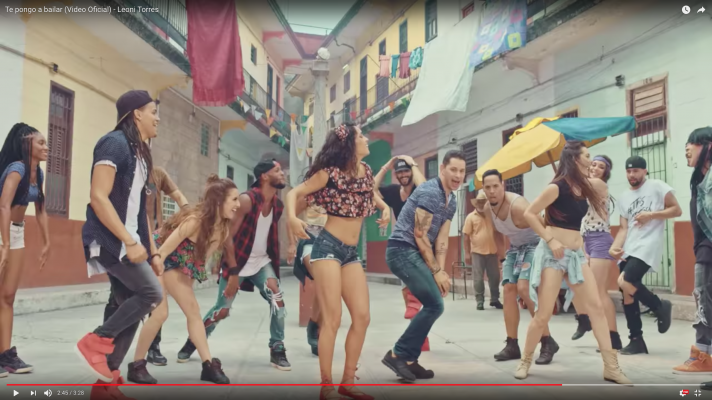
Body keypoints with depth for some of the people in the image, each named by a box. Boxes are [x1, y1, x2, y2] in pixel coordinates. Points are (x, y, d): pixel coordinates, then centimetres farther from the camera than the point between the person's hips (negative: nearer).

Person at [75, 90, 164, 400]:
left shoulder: (139, 153, 18)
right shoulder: (114, 143, -10)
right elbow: (98, 197, -20)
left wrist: (152, 251, 16)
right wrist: (129, 242, -23)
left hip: (127, 242, 9)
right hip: (109, 239, -9)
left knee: (131, 309, 6)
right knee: (152, 293, -16)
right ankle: (95, 342, -2)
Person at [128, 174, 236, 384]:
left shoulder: (221, 226, -9)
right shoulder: (195, 220, -32)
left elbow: (203, 255, 4)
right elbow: (162, 253, -27)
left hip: (176, 262, 8)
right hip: (154, 256, -8)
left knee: (193, 310, 3)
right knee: (160, 313, -12)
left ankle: (208, 365, 6)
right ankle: (136, 366, 4)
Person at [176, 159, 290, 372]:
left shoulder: (278, 205, -2)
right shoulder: (246, 200, -21)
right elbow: (228, 235, -21)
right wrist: (233, 272, -22)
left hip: (262, 261, 5)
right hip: (237, 262, -5)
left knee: (277, 299, -17)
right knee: (222, 310, 1)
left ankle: (277, 351, -5)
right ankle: (192, 343, 27)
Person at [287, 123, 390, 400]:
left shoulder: (365, 171, 8)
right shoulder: (330, 173, -9)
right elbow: (294, 193, -6)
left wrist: (385, 207, 9)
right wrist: (292, 218, -26)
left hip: (351, 252, 7)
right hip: (328, 247, -7)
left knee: (362, 317, 4)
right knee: (333, 319, -9)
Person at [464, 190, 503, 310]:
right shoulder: (471, 217, 0)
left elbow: (498, 232, 17)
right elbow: (467, 236, -1)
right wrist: (467, 253, -6)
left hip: (492, 251, 3)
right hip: (477, 252, -3)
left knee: (494, 277, 7)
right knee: (478, 278, 1)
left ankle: (494, 299, 20)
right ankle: (480, 301, 9)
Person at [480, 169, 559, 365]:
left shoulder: (517, 206, -31)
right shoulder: (487, 207, -5)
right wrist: (502, 255, 18)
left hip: (534, 245, -8)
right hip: (514, 247, 8)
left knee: (524, 289, -23)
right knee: (509, 290, -2)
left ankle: (548, 342, -13)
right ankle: (512, 345, 5)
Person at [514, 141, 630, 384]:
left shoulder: (585, 186, 9)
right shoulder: (557, 187, -12)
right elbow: (529, 214, -13)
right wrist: (550, 239, -18)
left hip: (576, 254, 7)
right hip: (553, 253, -7)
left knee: (596, 308, -1)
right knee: (543, 314, -5)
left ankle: (611, 367, 4)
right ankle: (525, 361, 14)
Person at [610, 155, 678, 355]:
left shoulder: (657, 187, 1)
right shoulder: (624, 198, 17)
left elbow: (677, 210, -1)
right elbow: (624, 228, 12)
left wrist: (651, 215, -14)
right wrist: (615, 247, -5)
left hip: (648, 246, -7)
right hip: (628, 250, 7)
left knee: (625, 282, -24)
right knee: (627, 295, 4)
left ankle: (660, 307, 2)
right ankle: (636, 340, 13)